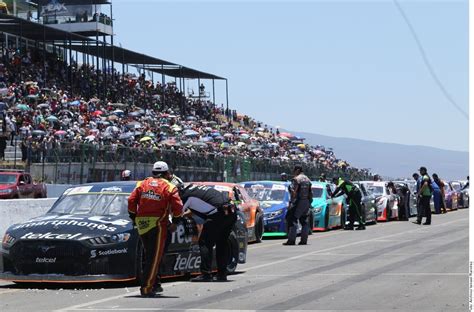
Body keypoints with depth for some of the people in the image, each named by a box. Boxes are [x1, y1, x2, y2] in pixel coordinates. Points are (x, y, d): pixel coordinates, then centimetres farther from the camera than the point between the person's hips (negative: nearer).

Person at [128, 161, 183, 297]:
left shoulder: (142, 184, 10)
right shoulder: (169, 187, -1)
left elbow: (131, 201, 4)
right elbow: (178, 206, -6)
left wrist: (133, 218, 15)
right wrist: (175, 222, 8)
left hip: (141, 223, 5)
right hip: (157, 224, -5)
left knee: (149, 255, 19)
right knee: (154, 257, -2)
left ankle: (154, 284, 25)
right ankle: (146, 288, -9)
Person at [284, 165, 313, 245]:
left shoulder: (296, 179, -11)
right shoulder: (307, 179, 15)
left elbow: (293, 192, -19)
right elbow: (310, 192, 17)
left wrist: (291, 202, -18)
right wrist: (309, 203, 21)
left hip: (298, 202, -8)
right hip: (307, 202, 8)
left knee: (292, 220, -6)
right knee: (304, 221, 11)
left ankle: (291, 240, -11)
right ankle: (304, 240, 9)